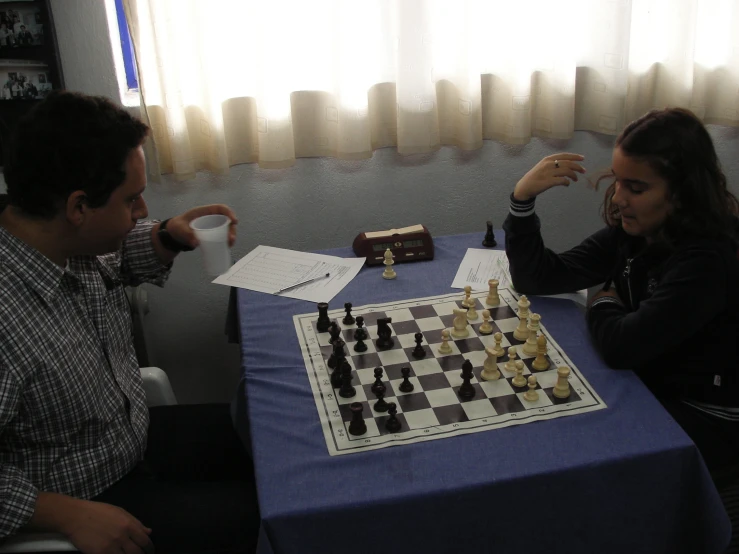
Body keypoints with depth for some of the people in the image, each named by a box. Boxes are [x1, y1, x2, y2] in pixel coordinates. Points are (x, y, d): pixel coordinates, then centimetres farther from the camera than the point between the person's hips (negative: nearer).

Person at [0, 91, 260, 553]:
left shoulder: (72, 238, -12)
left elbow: (116, 258, 13)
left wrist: (168, 236, -6)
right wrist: (71, 516, -27)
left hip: (135, 434, 8)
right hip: (88, 496, -8)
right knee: (251, 514, -7)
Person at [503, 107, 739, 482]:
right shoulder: (632, 231, -4)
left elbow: (620, 346, -33)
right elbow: (537, 278, -5)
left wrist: (603, 304, -10)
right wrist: (523, 198, -17)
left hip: (705, 425, -6)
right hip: (649, 390, 7)